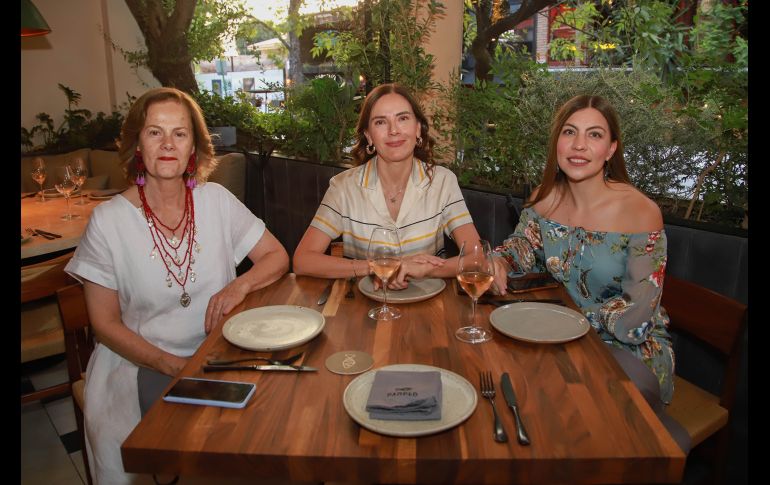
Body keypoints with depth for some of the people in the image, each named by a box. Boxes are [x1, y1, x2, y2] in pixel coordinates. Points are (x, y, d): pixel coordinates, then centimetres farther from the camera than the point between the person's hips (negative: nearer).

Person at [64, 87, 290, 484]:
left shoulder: (216, 201, 0)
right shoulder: (108, 220, -6)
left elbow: (277, 257, 5)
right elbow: (106, 324, -3)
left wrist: (240, 286, -16)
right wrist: (172, 365, -18)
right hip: (138, 364, -1)